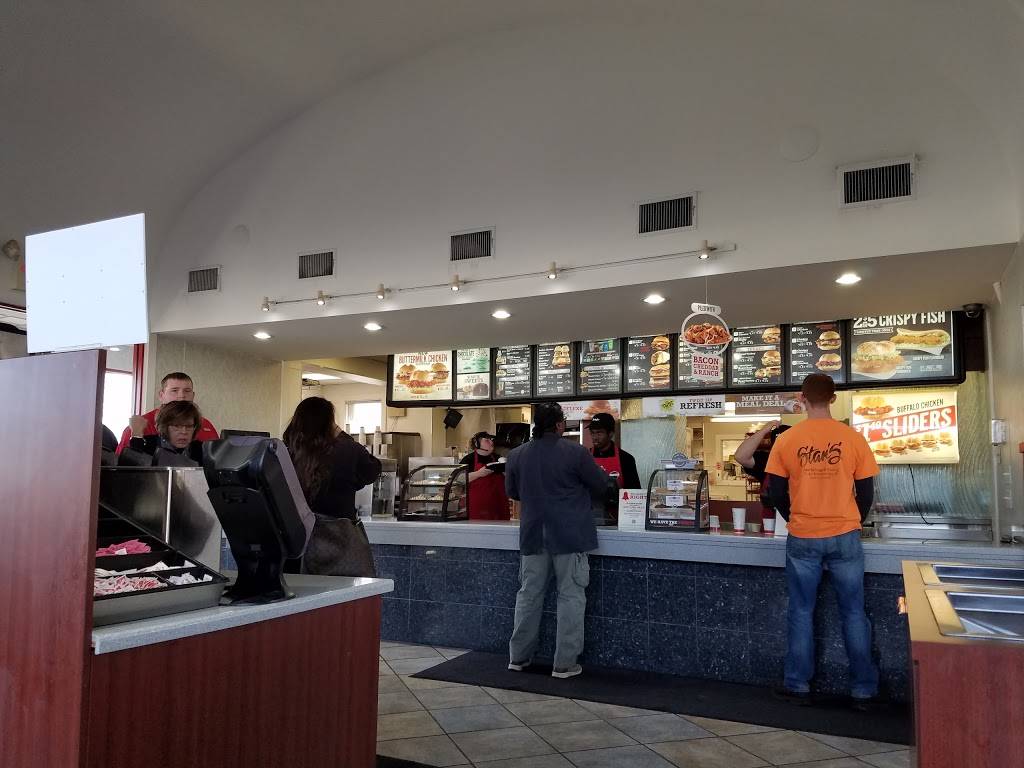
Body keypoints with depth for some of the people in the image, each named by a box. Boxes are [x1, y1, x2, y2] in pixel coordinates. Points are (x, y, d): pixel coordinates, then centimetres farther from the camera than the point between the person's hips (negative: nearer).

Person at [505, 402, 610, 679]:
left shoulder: (516, 455, -1)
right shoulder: (576, 452, -13)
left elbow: (512, 493, 12)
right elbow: (600, 484, -1)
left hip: (533, 536, 4)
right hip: (570, 536, -4)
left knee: (529, 594, 14)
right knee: (570, 597, 4)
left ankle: (518, 657, 22)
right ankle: (564, 663, 7)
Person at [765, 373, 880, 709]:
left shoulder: (787, 440, -5)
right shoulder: (853, 438, -5)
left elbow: (776, 493, 0)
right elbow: (866, 492, 1)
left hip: (802, 539, 0)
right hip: (845, 537, 0)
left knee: (801, 612, 11)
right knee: (853, 613, 10)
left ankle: (798, 685, 18)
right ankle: (863, 689, 17)